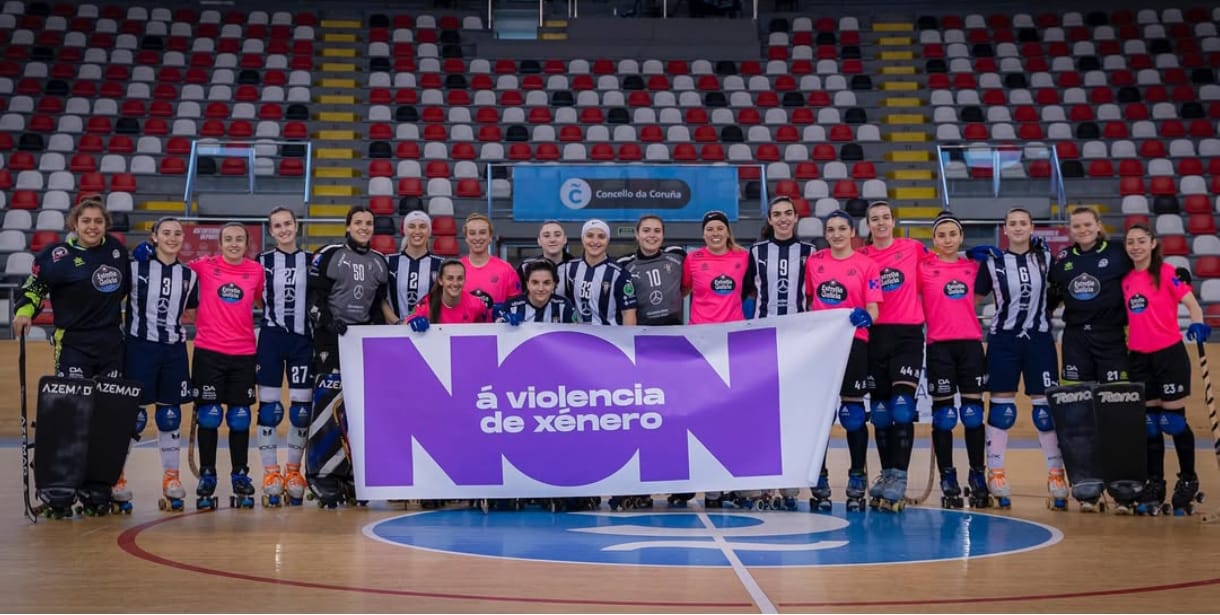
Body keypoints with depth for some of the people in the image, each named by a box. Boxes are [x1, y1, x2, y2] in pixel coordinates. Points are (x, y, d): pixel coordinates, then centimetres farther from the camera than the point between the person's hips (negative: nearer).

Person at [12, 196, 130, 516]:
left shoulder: (118, 250, 7)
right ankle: (56, 489, -4)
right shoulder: (58, 255, -7)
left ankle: (96, 487, 16)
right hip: (73, 345, -5)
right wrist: (24, 312, -20)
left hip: (112, 346, 5)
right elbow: (33, 286, -3)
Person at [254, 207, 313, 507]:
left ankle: (293, 472, 16)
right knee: (269, 409, -1)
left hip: (302, 340, 1)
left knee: (302, 409, 2)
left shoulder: (311, 261, 6)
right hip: (270, 338, -1)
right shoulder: (262, 261, 3)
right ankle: (271, 475, 7)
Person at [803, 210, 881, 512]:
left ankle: (857, 480, 13)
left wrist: (865, 316, -25)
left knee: (853, 413, 1)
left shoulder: (867, 265, 0)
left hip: (853, 342, -2)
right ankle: (819, 482, 12)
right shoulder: (813, 261, 8)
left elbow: (873, 309, -5)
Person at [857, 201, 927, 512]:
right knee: (880, 411, 8)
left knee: (902, 409, -12)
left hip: (907, 334, -2)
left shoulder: (914, 248, 3)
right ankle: (886, 473, 21)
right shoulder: (861, 257, 5)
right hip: (876, 336, 2)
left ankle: (899, 478, -10)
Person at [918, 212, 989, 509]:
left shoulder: (973, 267, 10)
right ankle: (948, 482, 9)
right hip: (939, 346, -2)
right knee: (943, 417, 1)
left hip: (971, 344, 3)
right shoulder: (923, 267, 1)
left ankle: (978, 479, 12)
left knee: (973, 414, 4)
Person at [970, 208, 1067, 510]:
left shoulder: (1045, 257, 5)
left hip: (1039, 340, 1)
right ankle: (995, 474, 7)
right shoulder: (992, 261, 1)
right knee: (1001, 408, -1)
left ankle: (1057, 475, 9)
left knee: (1046, 407, 1)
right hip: (1003, 340, -1)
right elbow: (973, 298, 6)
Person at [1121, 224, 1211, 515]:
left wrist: (1197, 323, -32)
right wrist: (1125, 338, 6)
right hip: (1139, 357, 5)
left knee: (1174, 421, -1)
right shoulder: (1126, 280, 8)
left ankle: (1188, 481, 15)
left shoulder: (1167, 273, -6)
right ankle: (1154, 485, 17)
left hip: (1169, 354, -4)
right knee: (1148, 423, 8)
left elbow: (1193, 305, -13)